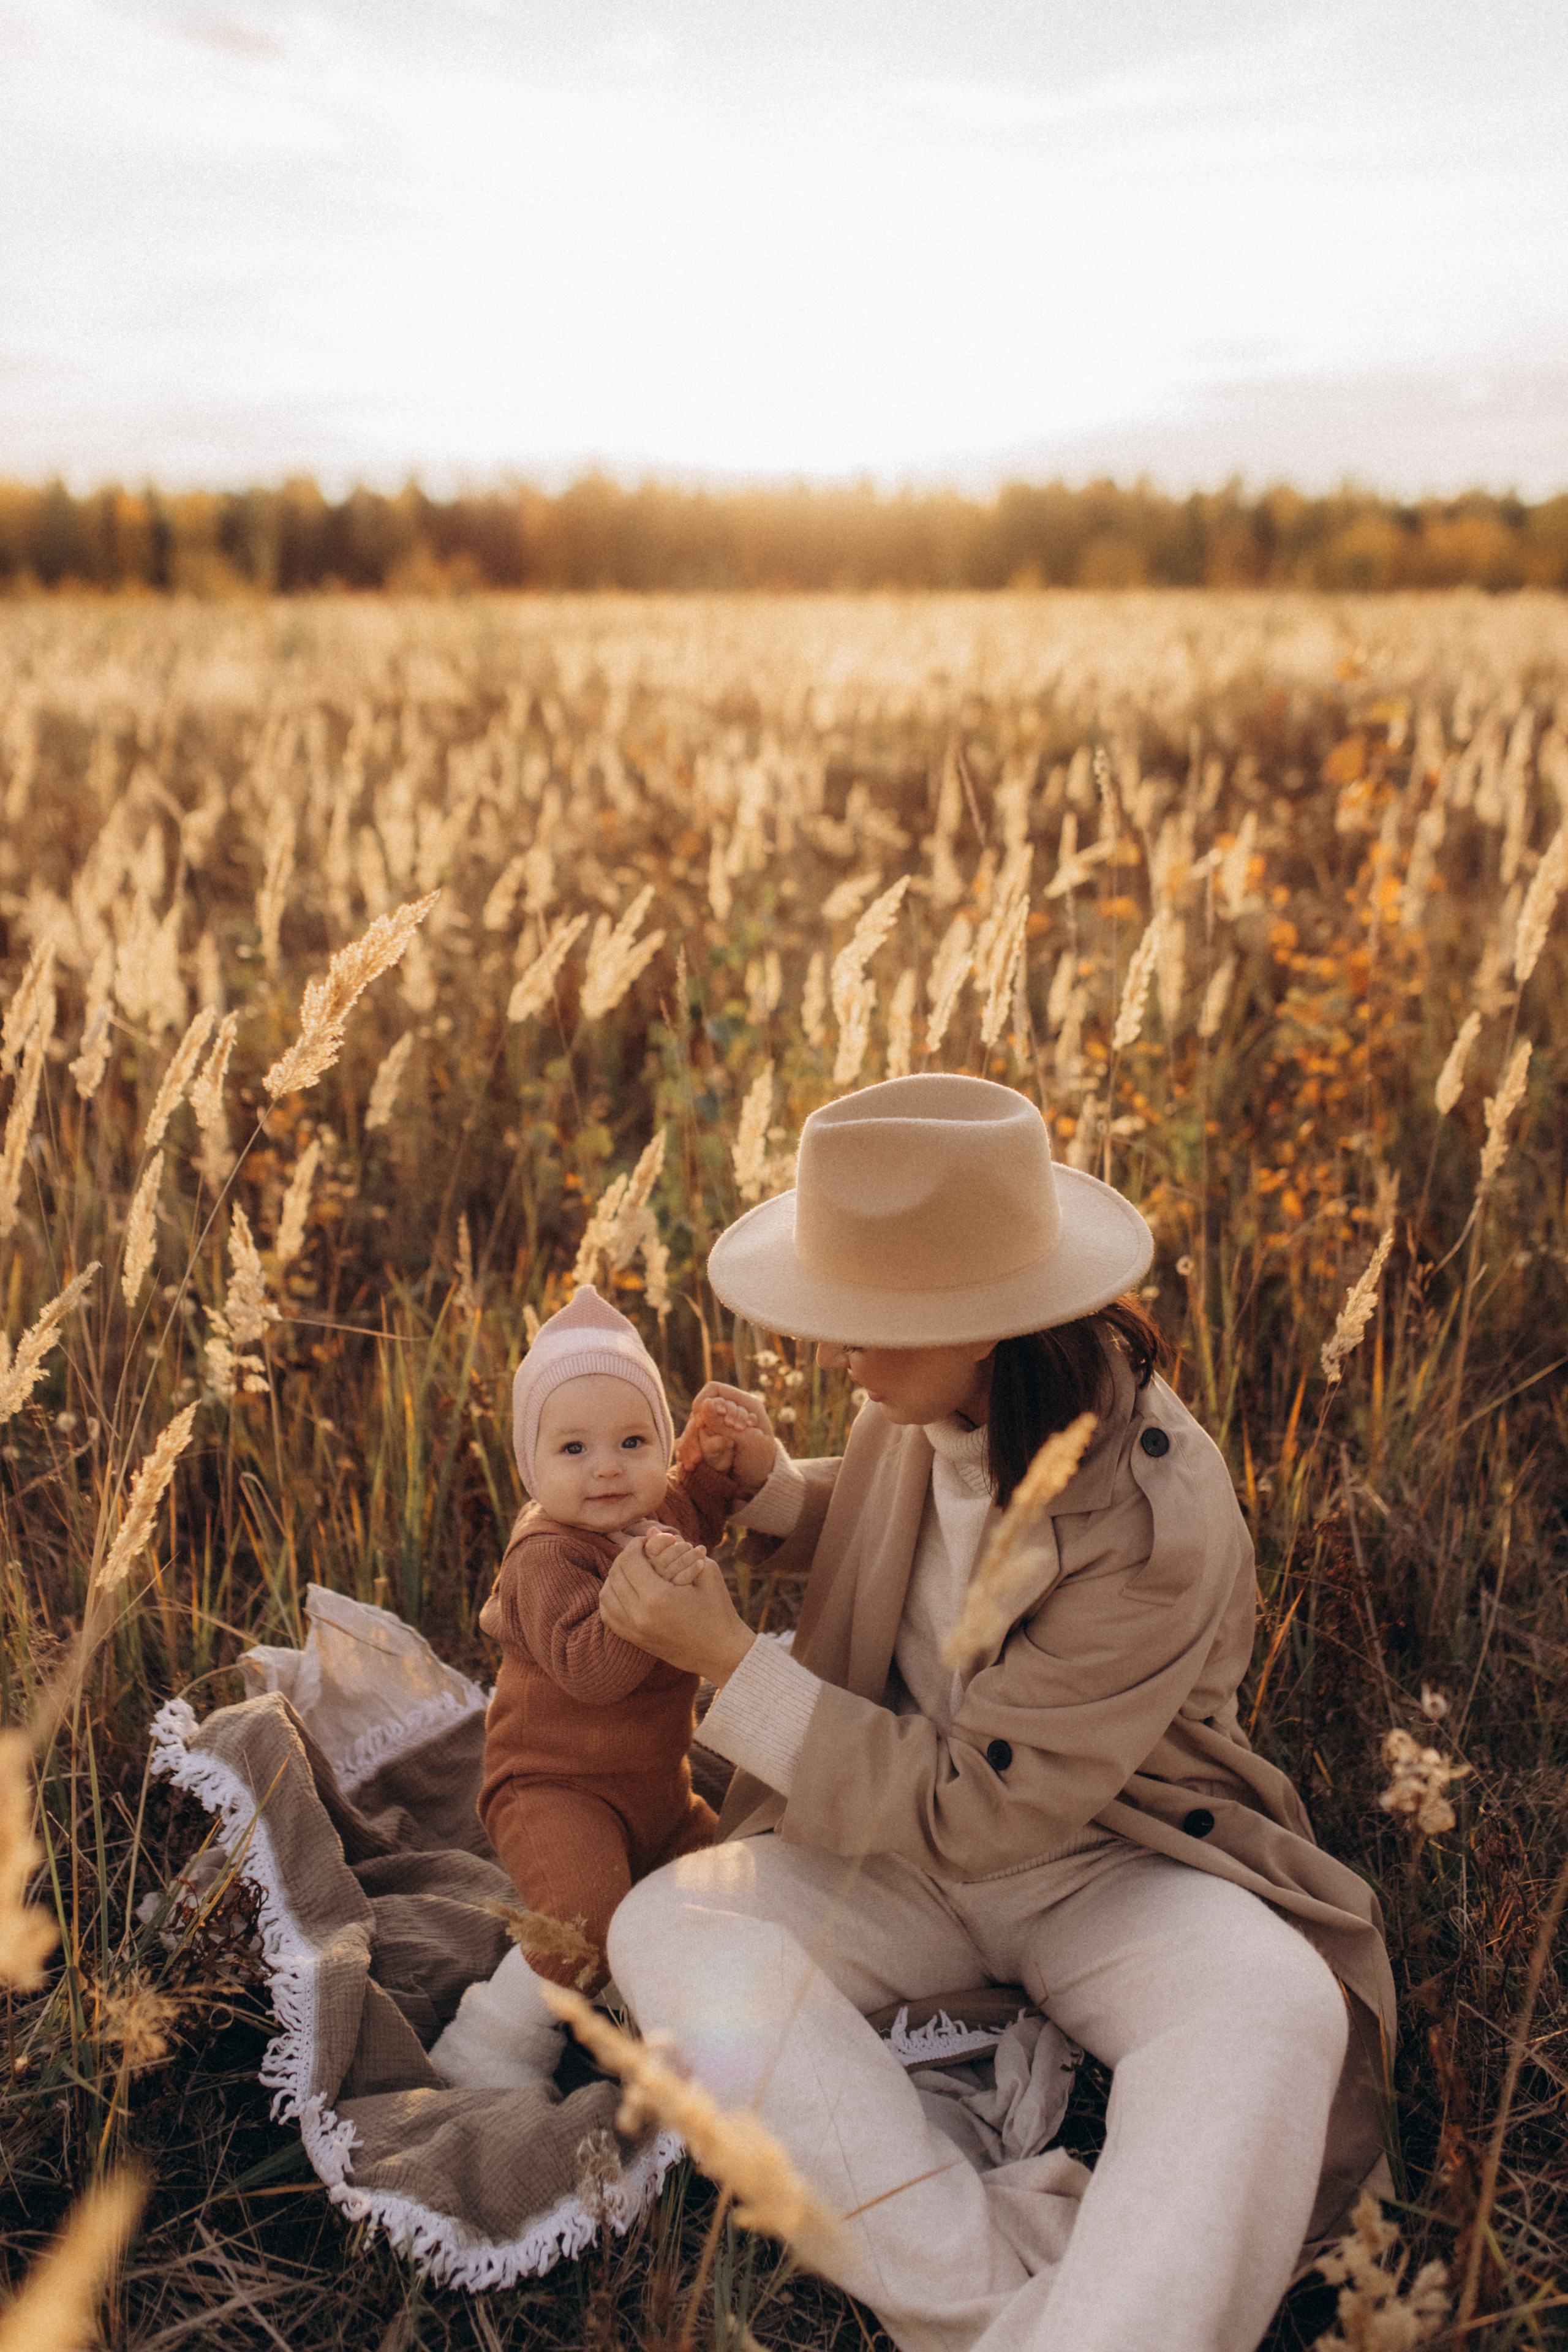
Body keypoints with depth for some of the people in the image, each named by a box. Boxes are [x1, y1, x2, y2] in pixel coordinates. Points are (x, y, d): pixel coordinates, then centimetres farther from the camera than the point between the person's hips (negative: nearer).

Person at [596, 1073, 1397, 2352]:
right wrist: (765, 1485, -5)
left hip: (1104, 1858, -5)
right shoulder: (931, 1409, -8)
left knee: (1271, 2014, -37)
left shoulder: (1157, 1524, -27)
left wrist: (727, 1658, -20)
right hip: (896, 1837, 5)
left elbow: (969, 1814, -22)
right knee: (666, 1926, -23)